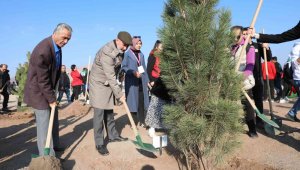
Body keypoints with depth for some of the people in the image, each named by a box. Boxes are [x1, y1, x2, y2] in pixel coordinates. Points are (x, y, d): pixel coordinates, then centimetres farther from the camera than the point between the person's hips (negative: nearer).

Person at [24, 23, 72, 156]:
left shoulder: (57, 46, -1)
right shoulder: (43, 50, -29)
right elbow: (42, 79, -25)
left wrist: (52, 93, 11)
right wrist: (51, 99, -19)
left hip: (47, 88, 9)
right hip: (38, 90, -9)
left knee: (53, 119, 18)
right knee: (44, 122, -5)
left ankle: (54, 145, 34)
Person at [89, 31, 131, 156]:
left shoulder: (119, 51, 2)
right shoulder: (107, 53, -27)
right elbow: (110, 76, -26)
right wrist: (119, 94, -22)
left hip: (109, 84, 8)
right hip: (99, 84, -8)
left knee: (109, 112, 16)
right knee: (99, 114, -6)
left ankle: (113, 136, 28)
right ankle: (99, 144, 3)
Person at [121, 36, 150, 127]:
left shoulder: (141, 54, 14)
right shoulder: (127, 54, -3)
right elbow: (123, 67, -7)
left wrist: (147, 80, 13)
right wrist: (133, 72, -21)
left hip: (142, 81, 5)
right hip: (131, 81, -5)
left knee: (142, 102, 6)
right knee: (133, 102, -1)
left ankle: (142, 121, 17)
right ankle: (134, 122, 9)